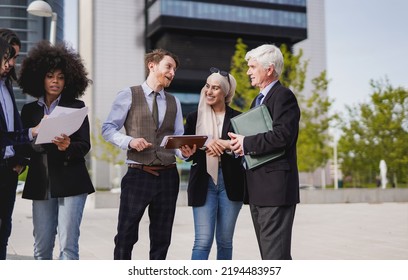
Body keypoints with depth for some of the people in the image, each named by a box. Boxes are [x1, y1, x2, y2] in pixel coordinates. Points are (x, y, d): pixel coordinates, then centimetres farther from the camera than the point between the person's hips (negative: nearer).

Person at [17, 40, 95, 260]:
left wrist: (67, 147, -22)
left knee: (68, 244, -7)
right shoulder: (29, 110, 13)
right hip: (40, 184, 3)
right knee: (41, 247, 7)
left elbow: (84, 145, -1)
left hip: (71, 182, -3)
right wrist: (37, 140, -13)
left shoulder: (76, 107, 5)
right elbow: (23, 148, 8)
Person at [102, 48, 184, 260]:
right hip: (137, 174, -4)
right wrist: (130, 141, -17)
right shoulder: (128, 95, -1)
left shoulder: (174, 102, 12)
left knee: (162, 238, 12)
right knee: (126, 235, 2)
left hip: (168, 175, 4)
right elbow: (108, 129, -1)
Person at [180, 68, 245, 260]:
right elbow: (186, 151, 4)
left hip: (230, 184, 0)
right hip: (203, 184, 0)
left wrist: (225, 144, -19)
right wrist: (205, 146, -16)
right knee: (203, 241, -7)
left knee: (225, 241, 9)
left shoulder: (237, 118, 4)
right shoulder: (194, 118, 8)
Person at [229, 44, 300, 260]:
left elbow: (283, 135, -21)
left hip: (275, 186, -10)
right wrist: (240, 143, 3)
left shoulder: (283, 96, -8)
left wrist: (247, 144, -14)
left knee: (276, 254, -9)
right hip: (258, 189, 10)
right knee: (268, 253, 14)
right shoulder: (259, 99, 22)